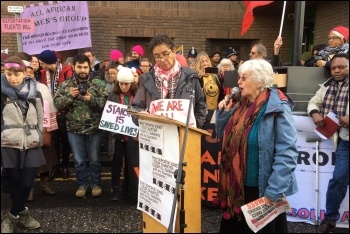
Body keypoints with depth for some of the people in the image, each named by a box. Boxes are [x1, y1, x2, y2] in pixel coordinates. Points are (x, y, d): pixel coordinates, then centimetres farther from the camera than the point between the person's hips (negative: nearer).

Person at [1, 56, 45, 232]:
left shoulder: (35, 94, 7)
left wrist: (37, 137, 9)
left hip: (31, 146, 2)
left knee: (27, 184, -3)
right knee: (15, 183, 4)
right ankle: (21, 213, 25)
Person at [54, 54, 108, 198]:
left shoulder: (98, 84, -2)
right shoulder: (65, 85, 3)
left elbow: (106, 103, -10)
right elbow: (57, 103, -2)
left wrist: (91, 99, -23)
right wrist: (70, 96, -17)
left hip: (94, 128, -1)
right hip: (74, 129, 1)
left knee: (94, 159, 12)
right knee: (79, 160, 12)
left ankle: (96, 184, 29)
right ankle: (82, 185, 29)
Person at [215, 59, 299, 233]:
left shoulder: (277, 109, -17)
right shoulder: (241, 104, 6)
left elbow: (287, 155, -22)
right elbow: (225, 137, 15)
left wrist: (273, 192, -24)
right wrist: (224, 113, 0)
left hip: (262, 189, -7)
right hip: (236, 187, 7)